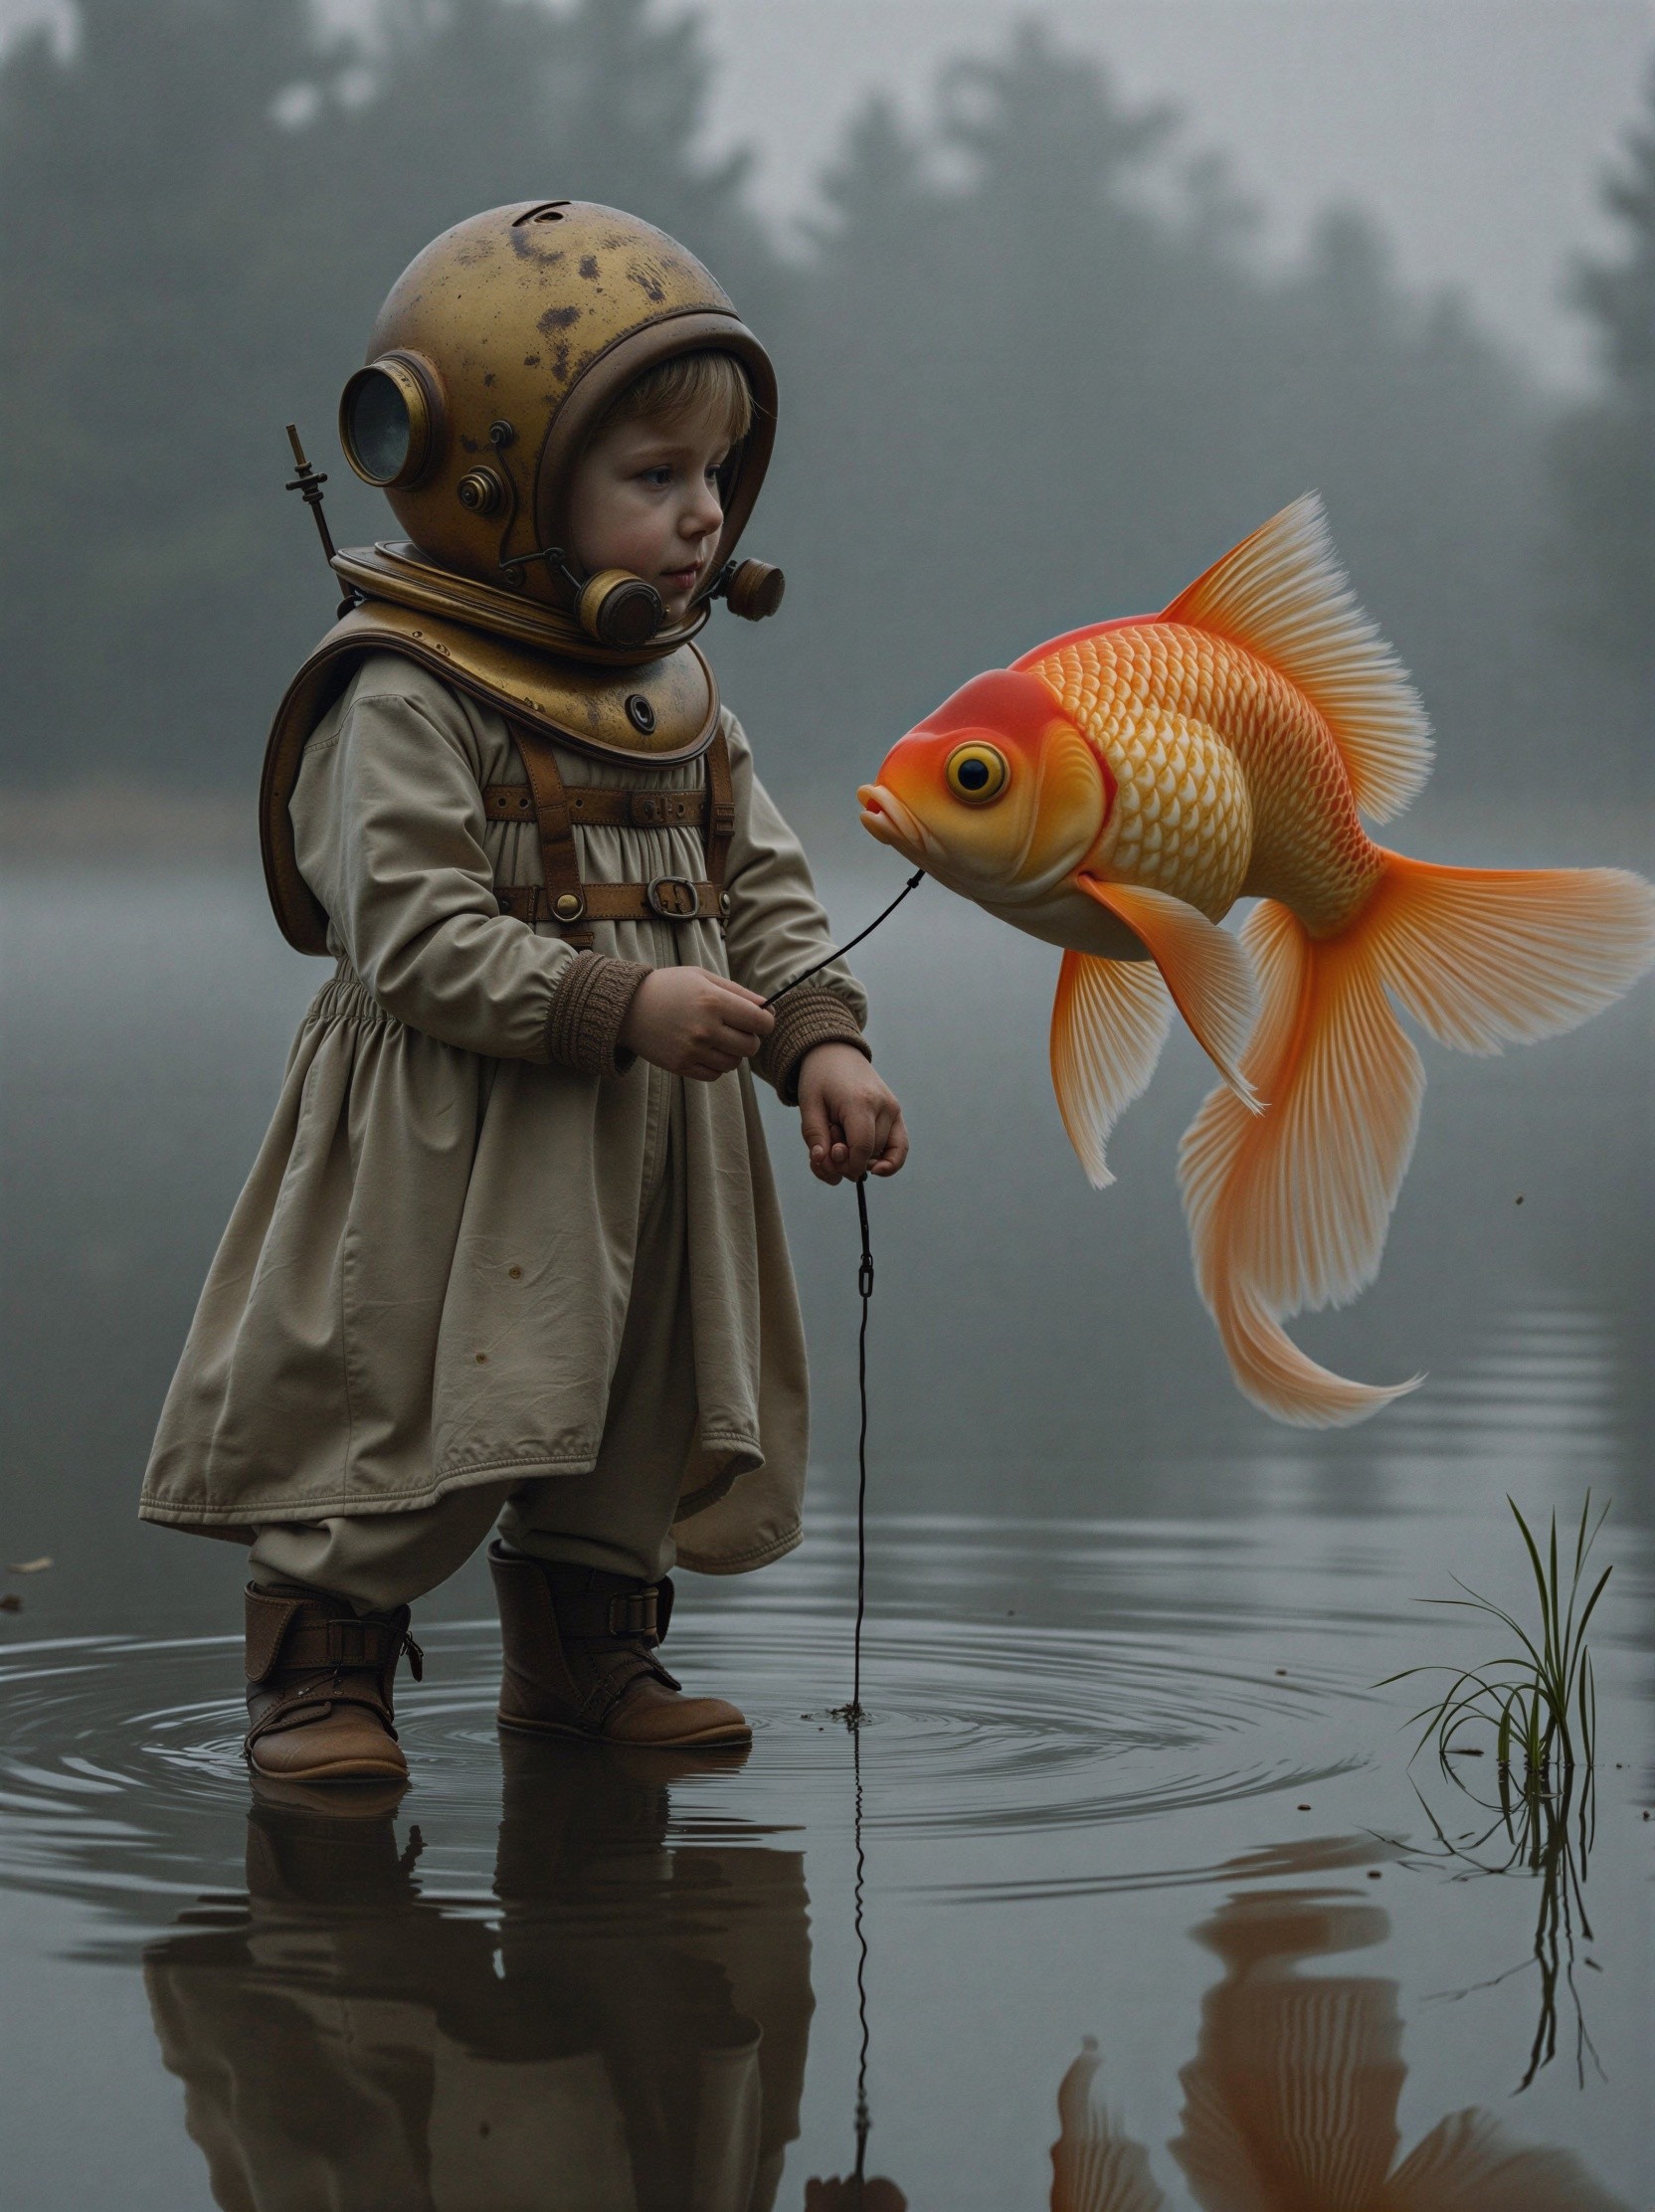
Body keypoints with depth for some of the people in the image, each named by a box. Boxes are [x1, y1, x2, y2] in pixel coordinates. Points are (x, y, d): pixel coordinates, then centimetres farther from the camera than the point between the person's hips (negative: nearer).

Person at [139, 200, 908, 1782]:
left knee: (638, 1409, 13)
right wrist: (622, 1008, -27)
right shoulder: (408, 698, -16)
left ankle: (589, 1651, 28)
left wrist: (821, 1042, -5)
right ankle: (321, 1672, 7)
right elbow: (415, 937, -22)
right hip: (455, 1136, -7)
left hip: (650, 1135, 7)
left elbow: (761, 885, 11)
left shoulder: (676, 690, 8)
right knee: (406, 1408, -5)